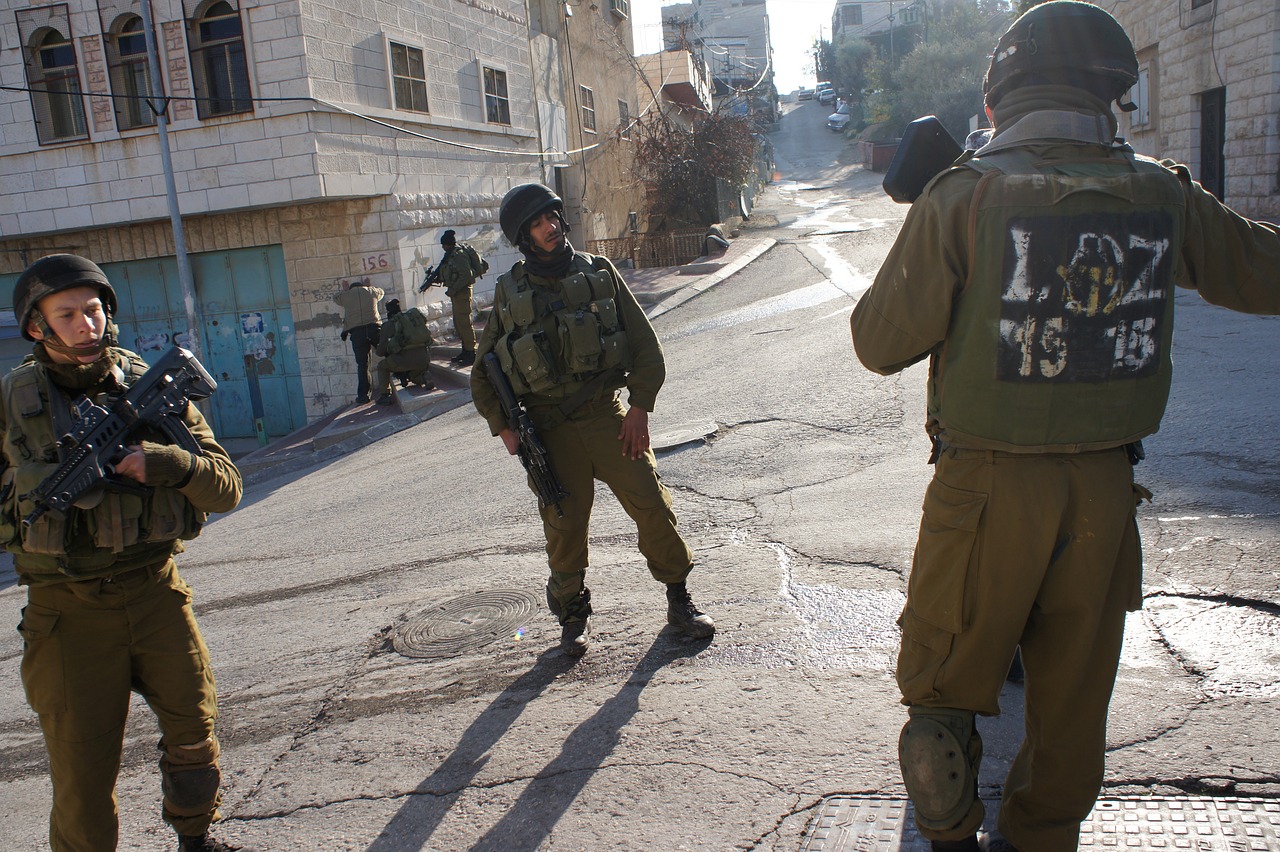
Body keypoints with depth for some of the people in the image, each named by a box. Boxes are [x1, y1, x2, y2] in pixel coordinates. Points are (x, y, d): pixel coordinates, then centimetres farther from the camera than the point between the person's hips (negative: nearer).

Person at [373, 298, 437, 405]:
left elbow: (381, 351, 7)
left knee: (382, 366, 24)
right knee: (415, 376, 35)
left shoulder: (388, 325, 7)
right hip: (424, 358, 4)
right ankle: (425, 376, 2)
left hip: (405, 359, -4)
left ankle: (384, 395, 13)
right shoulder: (416, 316, 20)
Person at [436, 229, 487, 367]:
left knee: (464, 322, -8)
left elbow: (466, 275, -25)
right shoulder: (451, 254, 12)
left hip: (462, 291, -11)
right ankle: (465, 351, 24)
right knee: (458, 322, 16)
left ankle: (471, 354, -5)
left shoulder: (458, 255, -18)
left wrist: (452, 290, -20)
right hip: (456, 291, 11)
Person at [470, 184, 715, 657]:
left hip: (608, 414, 0)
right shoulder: (510, 293, 5)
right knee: (564, 525, 2)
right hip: (550, 429, 0)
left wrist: (639, 407, -5)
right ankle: (573, 615, 23)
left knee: (652, 506, -6)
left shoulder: (600, 273, 5)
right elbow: (484, 372, 11)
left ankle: (679, 599, 14)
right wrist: (503, 427, -1)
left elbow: (645, 345, 5)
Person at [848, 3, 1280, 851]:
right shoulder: (1163, 194, -2)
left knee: (949, 679, 16)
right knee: (1073, 691, 20)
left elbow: (880, 344, -9)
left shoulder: (963, 198, -12)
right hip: (1104, 490, 4)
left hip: (989, 490, -3)